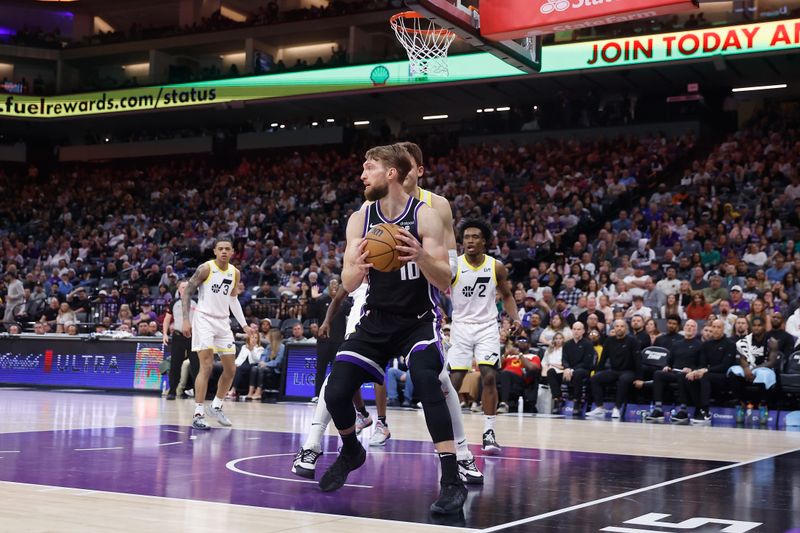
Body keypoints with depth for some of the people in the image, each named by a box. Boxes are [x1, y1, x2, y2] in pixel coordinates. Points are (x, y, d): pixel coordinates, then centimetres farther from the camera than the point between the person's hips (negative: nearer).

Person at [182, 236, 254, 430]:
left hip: (223, 322, 6)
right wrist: (185, 320, -14)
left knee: (230, 369, 8)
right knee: (206, 366, -16)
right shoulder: (206, 268, -11)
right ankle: (198, 414, -13)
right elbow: (187, 292, -8)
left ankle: (216, 407, 26)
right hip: (204, 319, -6)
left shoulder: (235, 272, 6)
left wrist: (243, 324, 16)